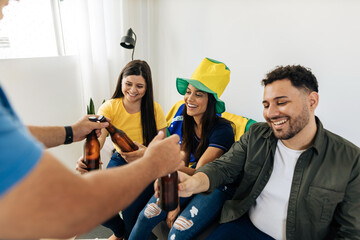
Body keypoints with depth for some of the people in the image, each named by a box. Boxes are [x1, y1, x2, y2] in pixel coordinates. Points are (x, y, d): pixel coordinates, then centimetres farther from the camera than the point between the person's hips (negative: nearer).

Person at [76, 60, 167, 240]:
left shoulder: (155, 109, -12)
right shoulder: (110, 107, -9)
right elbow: (97, 138, -23)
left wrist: (146, 153, -34)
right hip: (120, 160, 3)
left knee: (130, 209, -20)